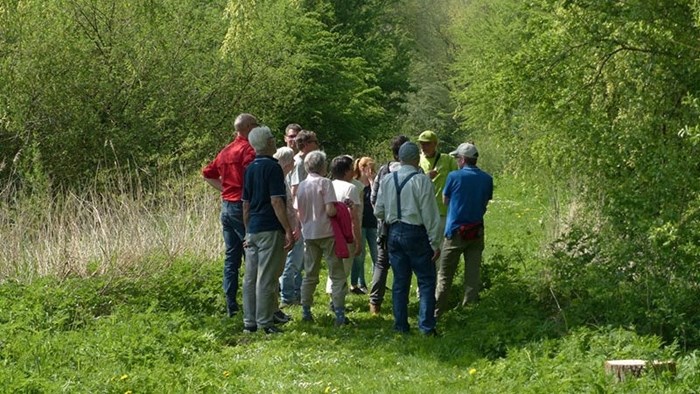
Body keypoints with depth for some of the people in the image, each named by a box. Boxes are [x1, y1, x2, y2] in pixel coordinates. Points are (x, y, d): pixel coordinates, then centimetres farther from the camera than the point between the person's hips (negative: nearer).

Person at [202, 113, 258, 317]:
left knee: (231, 257, 10)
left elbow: (207, 174, 22)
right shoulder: (248, 149, -12)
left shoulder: (225, 151, 14)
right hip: (242, 206, -8)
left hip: (226, 206, 8)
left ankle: (231, 305, 11)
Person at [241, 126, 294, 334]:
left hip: (253, 229, 8)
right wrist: (288, 230, -16)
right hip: (270, 230, -8)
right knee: (267, 278, -5)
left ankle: (249, 322, 13)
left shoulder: (250, 168, 12)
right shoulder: (272, 167, -11)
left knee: (250, 277, 9)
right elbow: (276, 202, -17)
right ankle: (265, 323, -3)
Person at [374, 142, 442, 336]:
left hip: (394, 233, 5)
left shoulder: (387, 180, 3)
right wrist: (435, 243, -7)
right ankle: (426, 326, -3)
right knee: (426, 281, 2)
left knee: (400, 281, 12)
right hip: (416, 233, -5)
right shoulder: (421, 180, -12)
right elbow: (430, 215, -12)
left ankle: (400, 325, 16)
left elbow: (379, 212, 9)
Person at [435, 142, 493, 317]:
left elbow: (445, 200, 2)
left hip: (456, 231, -3)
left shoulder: (454, 176, -10)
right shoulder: (487, 179, 1)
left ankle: (437, 311, 8)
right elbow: (486, 202, 10)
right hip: (477, 231, 3)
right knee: (473, 273, 8)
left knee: (445, 274, 5)